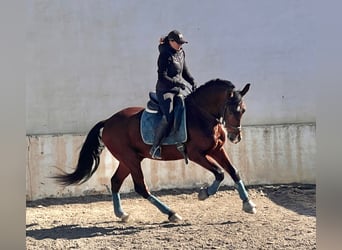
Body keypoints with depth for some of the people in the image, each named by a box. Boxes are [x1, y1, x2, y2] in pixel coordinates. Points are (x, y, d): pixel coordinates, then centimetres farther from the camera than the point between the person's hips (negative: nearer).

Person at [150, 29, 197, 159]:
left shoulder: (181, 53, 11)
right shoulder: (165, 55, -13)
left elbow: (184, 71, 21)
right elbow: (162, 77, -18)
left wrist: (192, 81, 4)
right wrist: (178, 83, -24)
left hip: (178, 90, 9)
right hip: (164, 91, -9)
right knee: (169, 117, -27)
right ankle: (155, 147, -18)